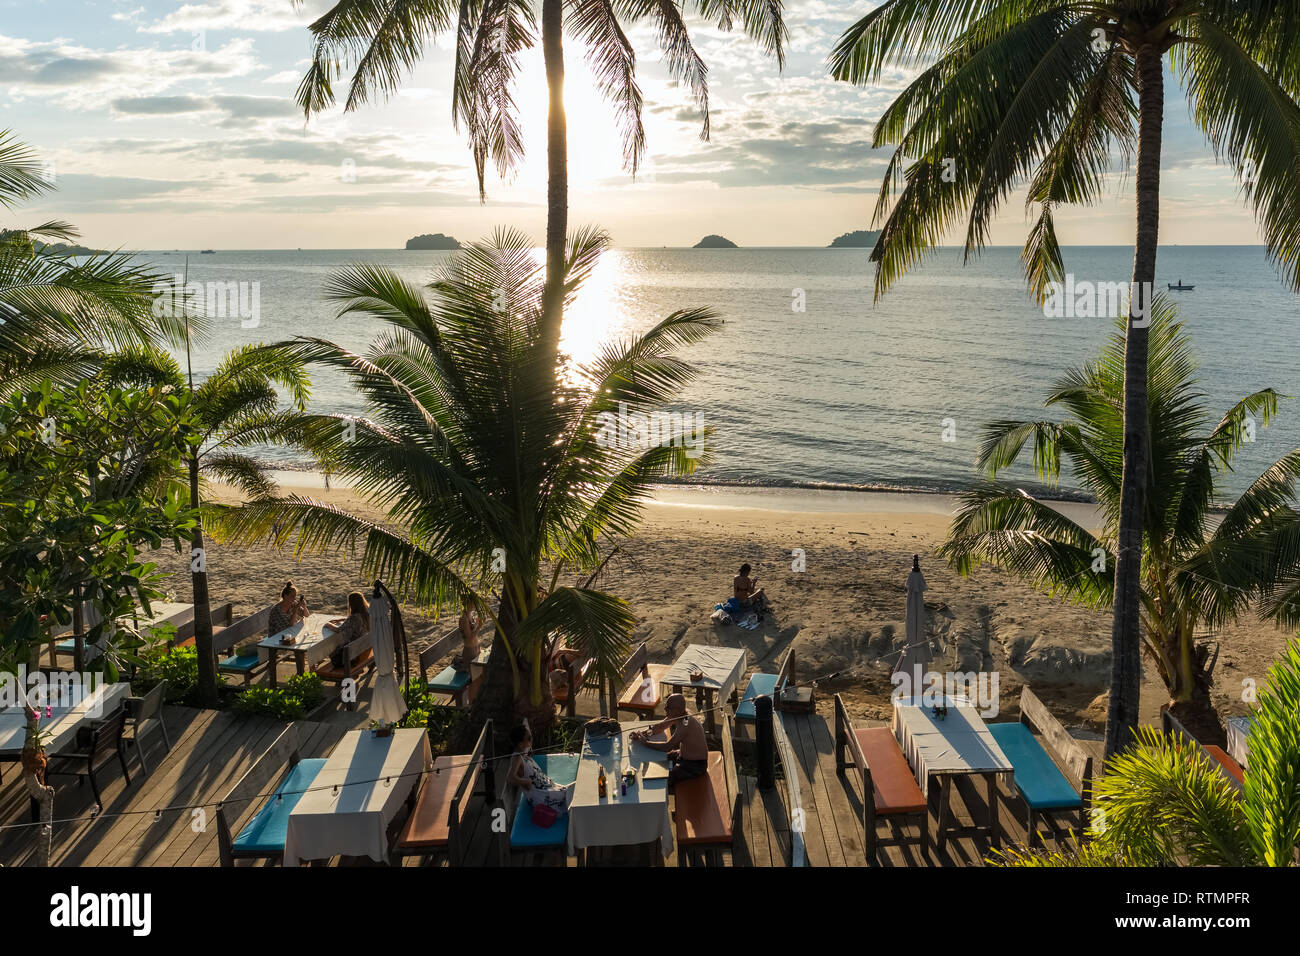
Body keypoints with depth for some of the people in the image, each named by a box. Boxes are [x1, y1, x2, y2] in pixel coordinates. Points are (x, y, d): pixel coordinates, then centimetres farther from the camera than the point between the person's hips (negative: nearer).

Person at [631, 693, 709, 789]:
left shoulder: (686, 723, -31)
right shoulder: (676, 715, -3)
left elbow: (667, 747, -35)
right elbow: (659, 726, 10)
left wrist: (645, 742, -26)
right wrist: (641, 733, -7)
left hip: (696, 766, -9)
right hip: (684, 755, 9)